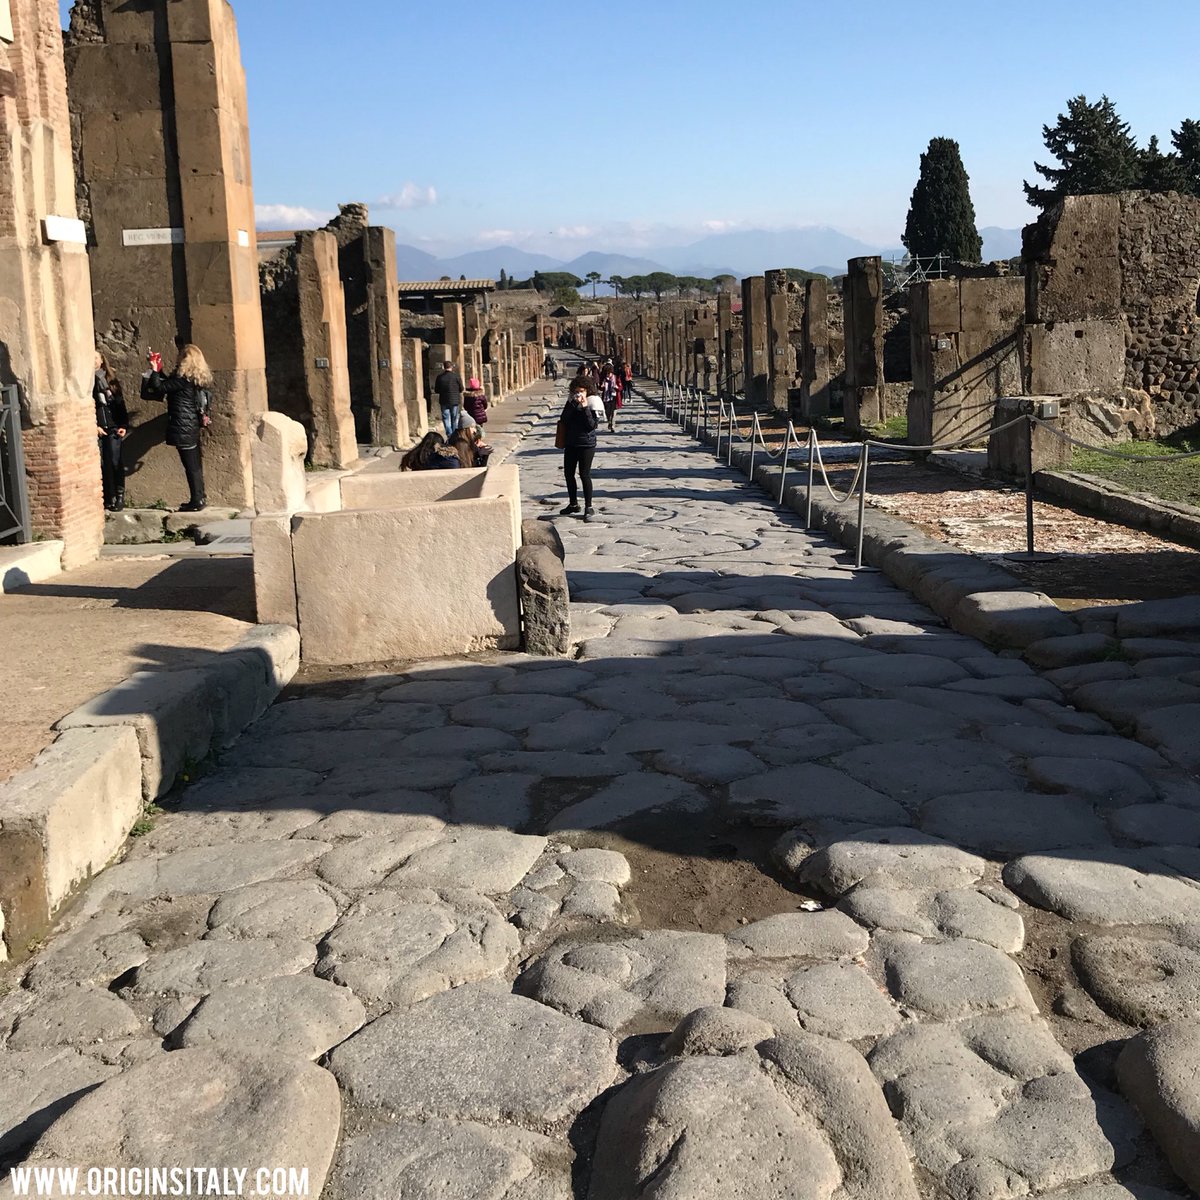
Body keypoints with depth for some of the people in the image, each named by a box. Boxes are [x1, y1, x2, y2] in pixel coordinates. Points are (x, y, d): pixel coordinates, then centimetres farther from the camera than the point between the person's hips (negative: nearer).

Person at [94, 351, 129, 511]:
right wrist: (93, 426, -10)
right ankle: (107, 499, 3)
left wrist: (124, 425, 2)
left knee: (115, 463, -4)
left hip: (113, 429, 1)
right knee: (101, 465, -2)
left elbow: (120, 405, 12)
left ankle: (119, 497, 0)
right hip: (96, 430, -1)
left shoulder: (112, 381, 12)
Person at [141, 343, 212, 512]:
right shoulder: (197, 377, 12)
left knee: (191, 465, -5)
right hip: (194, 426, 9)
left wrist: (154, 370, 0)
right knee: (195, 464, 12)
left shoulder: (184, 378, -15)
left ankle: (196, 501, -2)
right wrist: (158, 370, 23)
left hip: (183, 428, -9)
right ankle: (199, 499, 18)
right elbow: (169, 384, 24)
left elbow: (160, 387, -14)